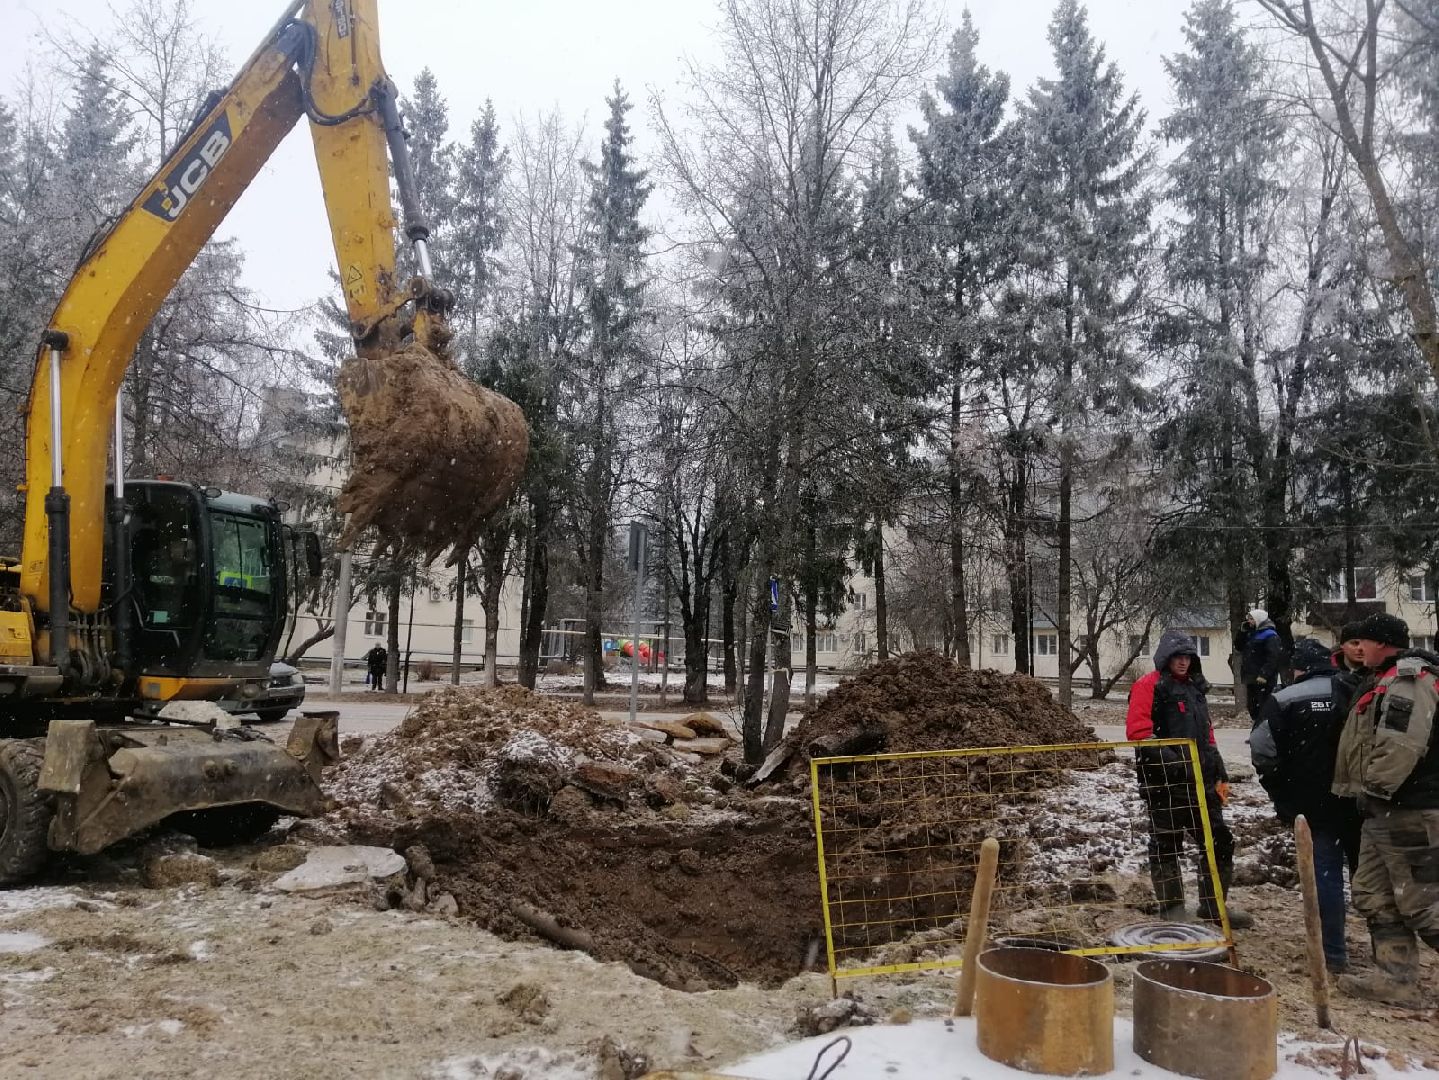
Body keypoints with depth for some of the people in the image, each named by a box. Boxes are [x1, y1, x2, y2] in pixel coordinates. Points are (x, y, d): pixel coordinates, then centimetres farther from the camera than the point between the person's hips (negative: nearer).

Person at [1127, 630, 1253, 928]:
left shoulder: (1195, 688, 19)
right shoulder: (1149, 686, -6)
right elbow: (1138, 731, -17)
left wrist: (1220, 774, 20)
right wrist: (1168, 759, -25)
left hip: (1200, 780, 8)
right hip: (1164, 783, -8)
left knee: (1219, 842, 10)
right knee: (1166, 847, 2)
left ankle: (1213, 906, 23)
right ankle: (1172, 911, 12)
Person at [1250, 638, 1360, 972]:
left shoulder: (1282, 702, -8)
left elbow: (1263, 754, -11)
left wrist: (1283, 797, 2)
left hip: (1316, 806, -3)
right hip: (1359, 803, 3)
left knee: (1327, 873, 4)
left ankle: (1334, 953, 6)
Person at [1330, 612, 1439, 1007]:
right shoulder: (1384, 681, 17)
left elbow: (1401, 745, -26)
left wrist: (1374, 788, -18)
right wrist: (1365, 793, 19)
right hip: (1383, 811, 11)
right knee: (1374, 895, 12)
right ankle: (1397, 978, 16)